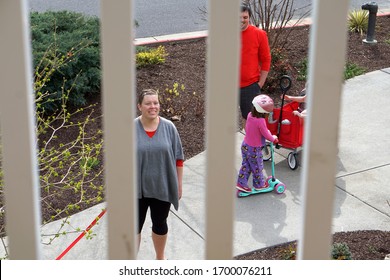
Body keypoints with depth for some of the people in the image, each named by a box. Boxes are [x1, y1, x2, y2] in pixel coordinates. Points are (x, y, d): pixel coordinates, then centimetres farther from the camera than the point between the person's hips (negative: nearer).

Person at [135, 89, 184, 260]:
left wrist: (179, 184, 3)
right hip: (137, 188, -2)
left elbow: (178, 158, 2)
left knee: (160, 224, 17)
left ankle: (160, 258, 39)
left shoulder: (169, 127, -5)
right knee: (135, 225, 9)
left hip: (162, 188, 2)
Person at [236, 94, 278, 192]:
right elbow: (266, 135, -19)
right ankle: (259, 184, 31)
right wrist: (273, 138, 2)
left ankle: (241, 183, 19)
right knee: (257, 168, 14)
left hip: (245, 145, 7)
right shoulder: (261, 121, -29)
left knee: (246, 165, 18)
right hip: (254, 149, -7)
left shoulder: (250, 115, -6)